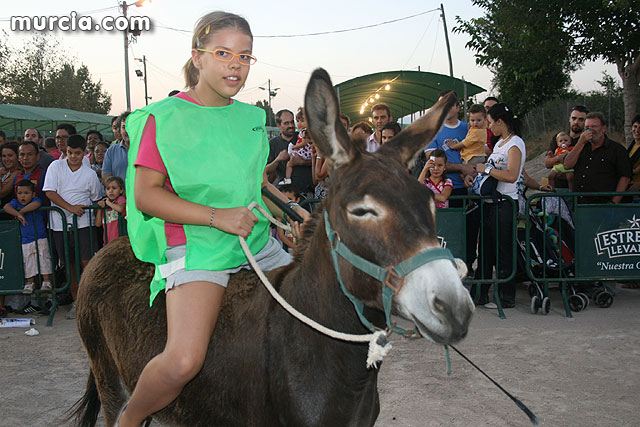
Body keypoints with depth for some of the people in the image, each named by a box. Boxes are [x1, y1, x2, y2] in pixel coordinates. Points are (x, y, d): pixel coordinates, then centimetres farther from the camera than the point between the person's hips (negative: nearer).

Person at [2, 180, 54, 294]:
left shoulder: (36, 199, -3)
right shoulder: (15, 202, 4)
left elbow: (35, 204, -26)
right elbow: (6, 207, -15)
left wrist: (21, 211, -20)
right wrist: (18, 214, -26)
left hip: (40, 239, -2)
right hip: (25, 241, 2)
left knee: (44, 259, -2)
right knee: (28, 263, 8)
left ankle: (46, 282, 8)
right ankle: (30, 283, 20)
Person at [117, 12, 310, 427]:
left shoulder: (251, 117, 13)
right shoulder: (164, 117, -4)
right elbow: (145, 194, -9)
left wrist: (291, 208, 9)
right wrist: (216, 216, -19)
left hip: (260, 244, 7)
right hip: (196, 247, -6)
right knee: (184, 361, -24)